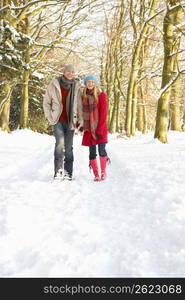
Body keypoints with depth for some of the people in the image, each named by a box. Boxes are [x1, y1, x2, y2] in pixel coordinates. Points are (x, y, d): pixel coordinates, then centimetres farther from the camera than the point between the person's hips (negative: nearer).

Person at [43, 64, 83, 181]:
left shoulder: (76, 87, 5)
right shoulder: (54, 84, 0)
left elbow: (79, 105, 7)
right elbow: (46, 102, 7)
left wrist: (81, 121, 3)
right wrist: (50, 117, 0)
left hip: (70, 121, 2)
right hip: (58, 120, -2)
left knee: (69, 147, 5)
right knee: (60, 143, -19)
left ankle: (68, 173, 13)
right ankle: (58, 171, -14)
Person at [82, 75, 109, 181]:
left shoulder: (101, 95, -2)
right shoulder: (84, 96, 9)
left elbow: (103, 113, -7)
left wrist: (100, 130, -13)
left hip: (100, 128, -3)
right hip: (89, 128, 3)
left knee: (101, 150, -10)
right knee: (92, 152, 3)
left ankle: (103, 172, 7)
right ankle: (96, 174, 11)